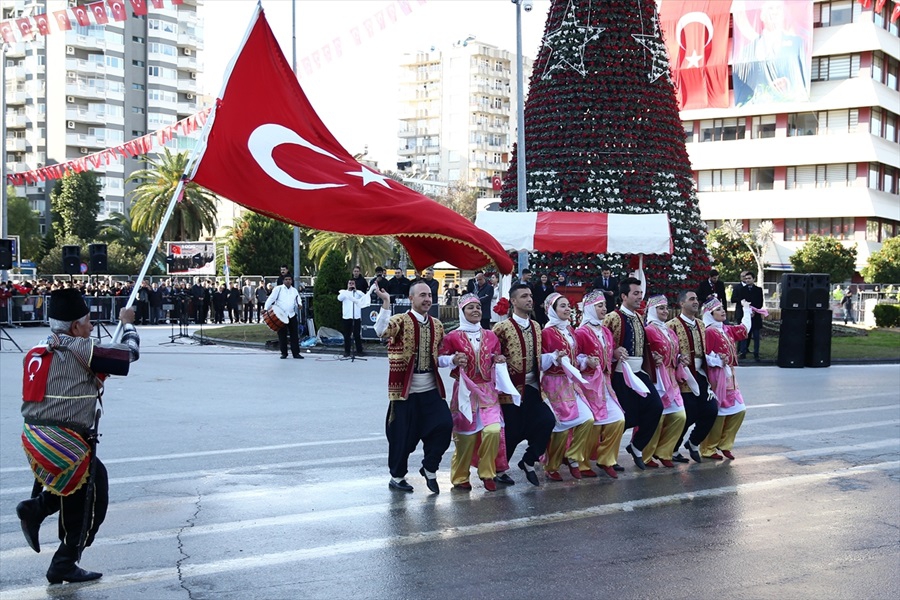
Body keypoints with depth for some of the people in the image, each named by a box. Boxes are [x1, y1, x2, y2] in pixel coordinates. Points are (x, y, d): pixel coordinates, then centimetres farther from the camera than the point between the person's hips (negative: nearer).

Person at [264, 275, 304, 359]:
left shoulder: (294, 290, 16)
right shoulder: (278, 289, 3)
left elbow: (298, 299, 22)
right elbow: (271, 298, -4)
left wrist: (299, 304, -3)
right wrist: (266, 308, -17)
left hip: (292, 315, 3)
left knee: (294, 334, 0)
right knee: (282, 335, 1)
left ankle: (296, 353, 4)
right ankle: (284, 353, 10)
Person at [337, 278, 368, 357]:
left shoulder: (358, 292, 11)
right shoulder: (344, 292, 9)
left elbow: (364, 296, -7)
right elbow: (339, 298, -9)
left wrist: (355, 290, -11)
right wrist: (348, 289, -14)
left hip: (357, 316, 0)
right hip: (347, 316, 0)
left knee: (357, 334, 2)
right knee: (347, 334, 3)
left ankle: (359, 351, 7)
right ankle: (347, 351, 9)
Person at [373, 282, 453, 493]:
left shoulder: (437, 325, 10)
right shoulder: (401, 321, -8)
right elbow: (381, 331, -30)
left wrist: (453, 359, 7)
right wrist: (386, 303, -37)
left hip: (431, 389, 5)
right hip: (405, 389, -5)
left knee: (444, 425, -9)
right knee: (403, 434, 3)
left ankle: (429, 468, 12)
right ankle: (397, 476, 24)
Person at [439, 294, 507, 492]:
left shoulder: (491, 336, 11)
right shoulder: (452, 337, -1)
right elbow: (440, 360, 2)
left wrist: (499, 360, 2)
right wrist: (454, 360, -16)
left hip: (488, 392, 3)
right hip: (465, 391, -3)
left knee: (494, 430, -14)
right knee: (466, 435, -3)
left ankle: (487, 473, 5)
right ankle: (460, 477, 16)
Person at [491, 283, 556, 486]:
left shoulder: (536, 327, 11)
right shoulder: (502, 328, -10)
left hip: (531, 387, 6)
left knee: (547, 420, -9)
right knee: (512, 430, -3)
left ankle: (528, 461, 11)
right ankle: (499, 469, 21)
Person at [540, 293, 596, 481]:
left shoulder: (570, 330, 12)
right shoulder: (547, 332, -11)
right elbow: (539, 361, -12)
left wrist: (587, 361, 3)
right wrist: (554, 357, -28)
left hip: (572, 382, 7)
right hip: (555, 383, -7)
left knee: (588, 420, -2)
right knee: (562, 425, -6)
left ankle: (574, 459, 13)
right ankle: (551, 467, 11)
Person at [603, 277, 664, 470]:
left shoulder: (639, 319, 14)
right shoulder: (613, 318, -10)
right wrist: (614, 351, -26)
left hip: (640, 372, 7)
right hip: (621, 374, -7)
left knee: (655, 407, -7)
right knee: (626, 416, -6)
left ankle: (636, 446, 12)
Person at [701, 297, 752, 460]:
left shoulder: (727, 330, 12)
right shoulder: (709, 332, -13)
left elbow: (744, 329, 29)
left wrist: (746, 309, 33)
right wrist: (717, 360, -27)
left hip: (729, 376, 9)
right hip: (716, 376, -9)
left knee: (739, 411, 7)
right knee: (717, 414, -4)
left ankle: (724, 444, 18)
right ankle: (708, 449, 8)